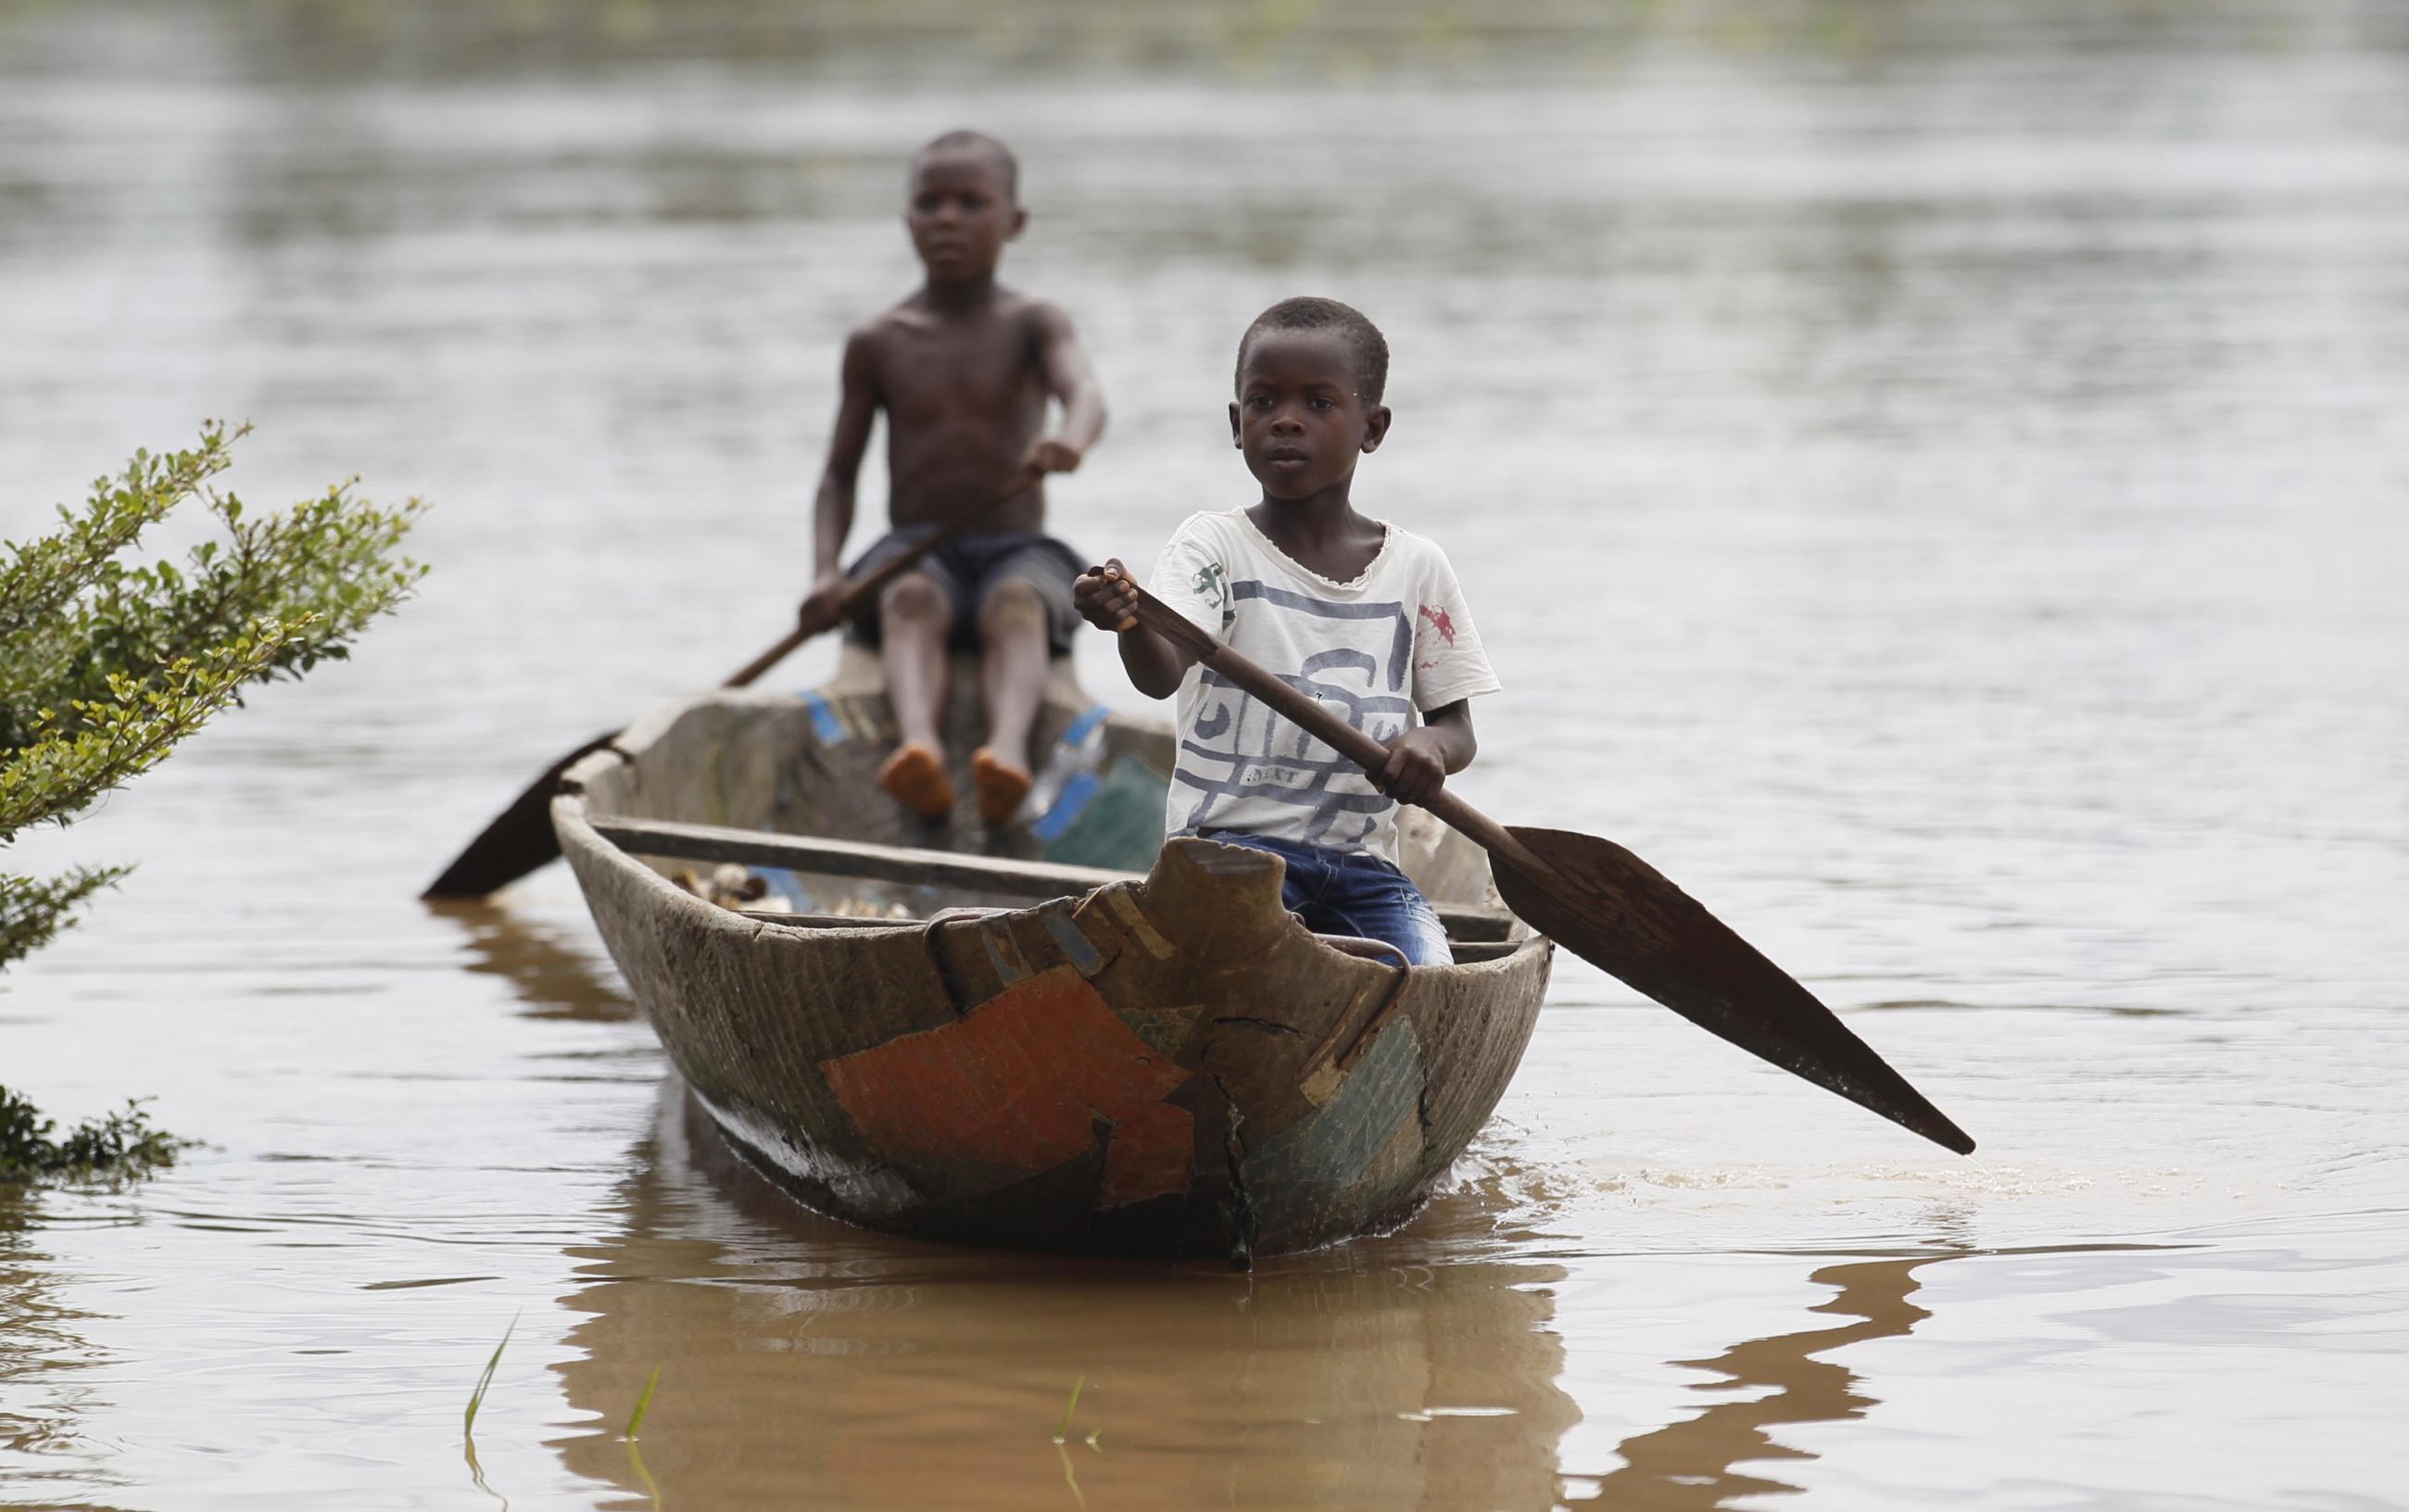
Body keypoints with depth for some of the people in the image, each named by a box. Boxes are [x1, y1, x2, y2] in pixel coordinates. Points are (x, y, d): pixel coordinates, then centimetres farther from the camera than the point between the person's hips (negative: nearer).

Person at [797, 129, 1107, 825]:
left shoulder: (1031, 325, 4)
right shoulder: (877, 343, 9)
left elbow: (1085, 393, -18)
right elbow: (840, 474, 10)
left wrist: (1071, 438, -45)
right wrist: (826, 573, -10)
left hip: (1018, 550, -1)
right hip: (915, 552, 1)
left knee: (1016, 603, -35)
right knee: (913, 600, -34)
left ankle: (1008, 745, -64)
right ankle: (917, 743, -63)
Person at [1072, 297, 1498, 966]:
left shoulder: (1417, 568, 11)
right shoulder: (1212, 547, 2)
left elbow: (1457, 725, 13)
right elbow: (1163, 674, -17)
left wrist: (1431, 746, -12)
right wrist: (1130, 622, -41)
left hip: (1363, 859, 3)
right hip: (1230, 834, -3)